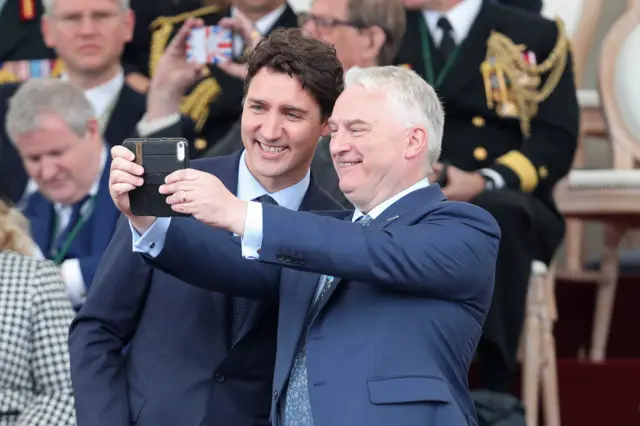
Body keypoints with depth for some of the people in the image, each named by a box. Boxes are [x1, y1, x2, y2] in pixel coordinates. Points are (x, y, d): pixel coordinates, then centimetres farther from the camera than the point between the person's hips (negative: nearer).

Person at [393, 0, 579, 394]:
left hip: (505, 204, -1)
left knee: (498, 214, -39)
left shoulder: (537, 37, 11)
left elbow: (557, 143, 0)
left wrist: (484, 183, -19)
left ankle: (494, 394, -41)